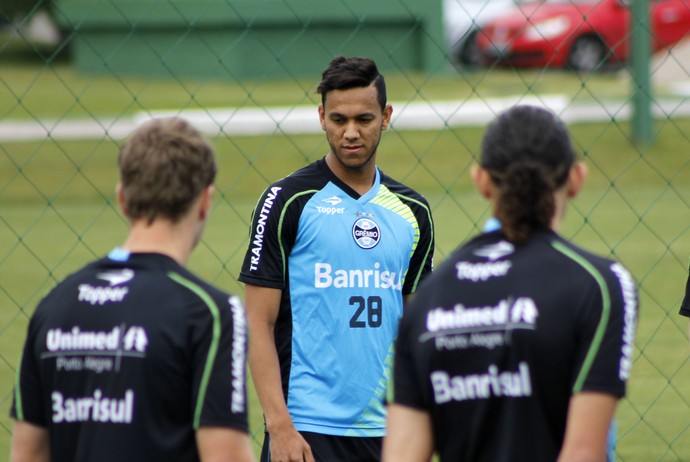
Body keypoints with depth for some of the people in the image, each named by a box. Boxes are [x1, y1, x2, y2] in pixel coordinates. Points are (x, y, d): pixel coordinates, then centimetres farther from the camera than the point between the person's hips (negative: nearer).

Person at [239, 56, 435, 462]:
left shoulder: (412, 211, 11)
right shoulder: (288, 202, -3)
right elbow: (259, 324, -6)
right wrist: (279, 425, -15)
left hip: (384, 429, 5)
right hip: (308, 429, -5)